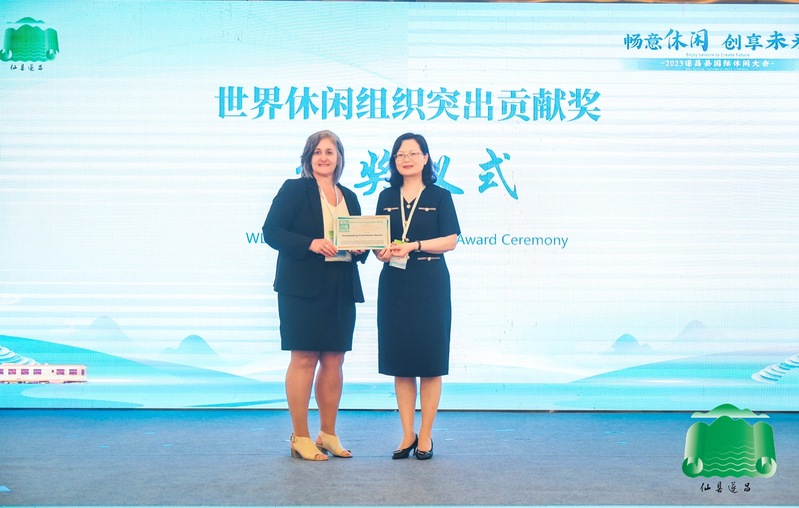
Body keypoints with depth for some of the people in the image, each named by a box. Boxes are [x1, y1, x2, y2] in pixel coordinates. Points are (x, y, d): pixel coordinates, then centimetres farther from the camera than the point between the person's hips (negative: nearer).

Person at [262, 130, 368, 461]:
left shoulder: (349, 197, 17)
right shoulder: (294, 189, 0)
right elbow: (271, 231, -7)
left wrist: (360, 247, -3)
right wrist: (311, 244, -19)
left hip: (341, 290, 6)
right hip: (303, 288, -5)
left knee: (334, 361, 6)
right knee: (304, 359, -5)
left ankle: (328, 435, 16)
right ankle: (300, 439, 1)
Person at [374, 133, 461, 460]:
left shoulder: (440, 196, 2)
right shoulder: (387, 198, 13)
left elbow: (450, 240, -6)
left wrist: (413, 246, -18)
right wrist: (382, 251, -9)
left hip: (429, 285, -3)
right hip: (394, 285, 3)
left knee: (429, 361, -1)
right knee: (399, 361, 4)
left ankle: (425, 436, 6)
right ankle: (407, 435, 11)